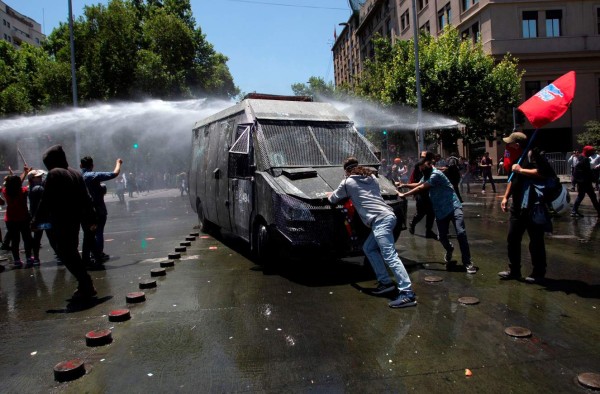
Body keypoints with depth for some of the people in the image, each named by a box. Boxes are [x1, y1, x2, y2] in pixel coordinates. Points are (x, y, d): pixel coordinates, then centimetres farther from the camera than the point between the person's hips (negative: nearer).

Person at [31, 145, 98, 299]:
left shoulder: (54, 174, -10)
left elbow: (45, 201, -13)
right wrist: (91, 219, 18)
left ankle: (86, 286, -6)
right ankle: (86, 285, 15)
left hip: (61, 222, -8)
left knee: (65, 253, -3)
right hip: (75, 220, 8)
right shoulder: (76, 173, 12)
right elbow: (86, 198, 14)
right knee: (71, 251, 16)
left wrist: (36, 221, -5)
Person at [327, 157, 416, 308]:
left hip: (380, 220, -9)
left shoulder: (348, 182, 5)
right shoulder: (371, 177, 23)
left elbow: (334, 199, 19)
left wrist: (330, 195, 41)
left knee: (390, 256, -14)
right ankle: (385, 282, 16)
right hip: (388, 216, 9)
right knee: (368, 248, 19)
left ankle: (407, 293, -21)